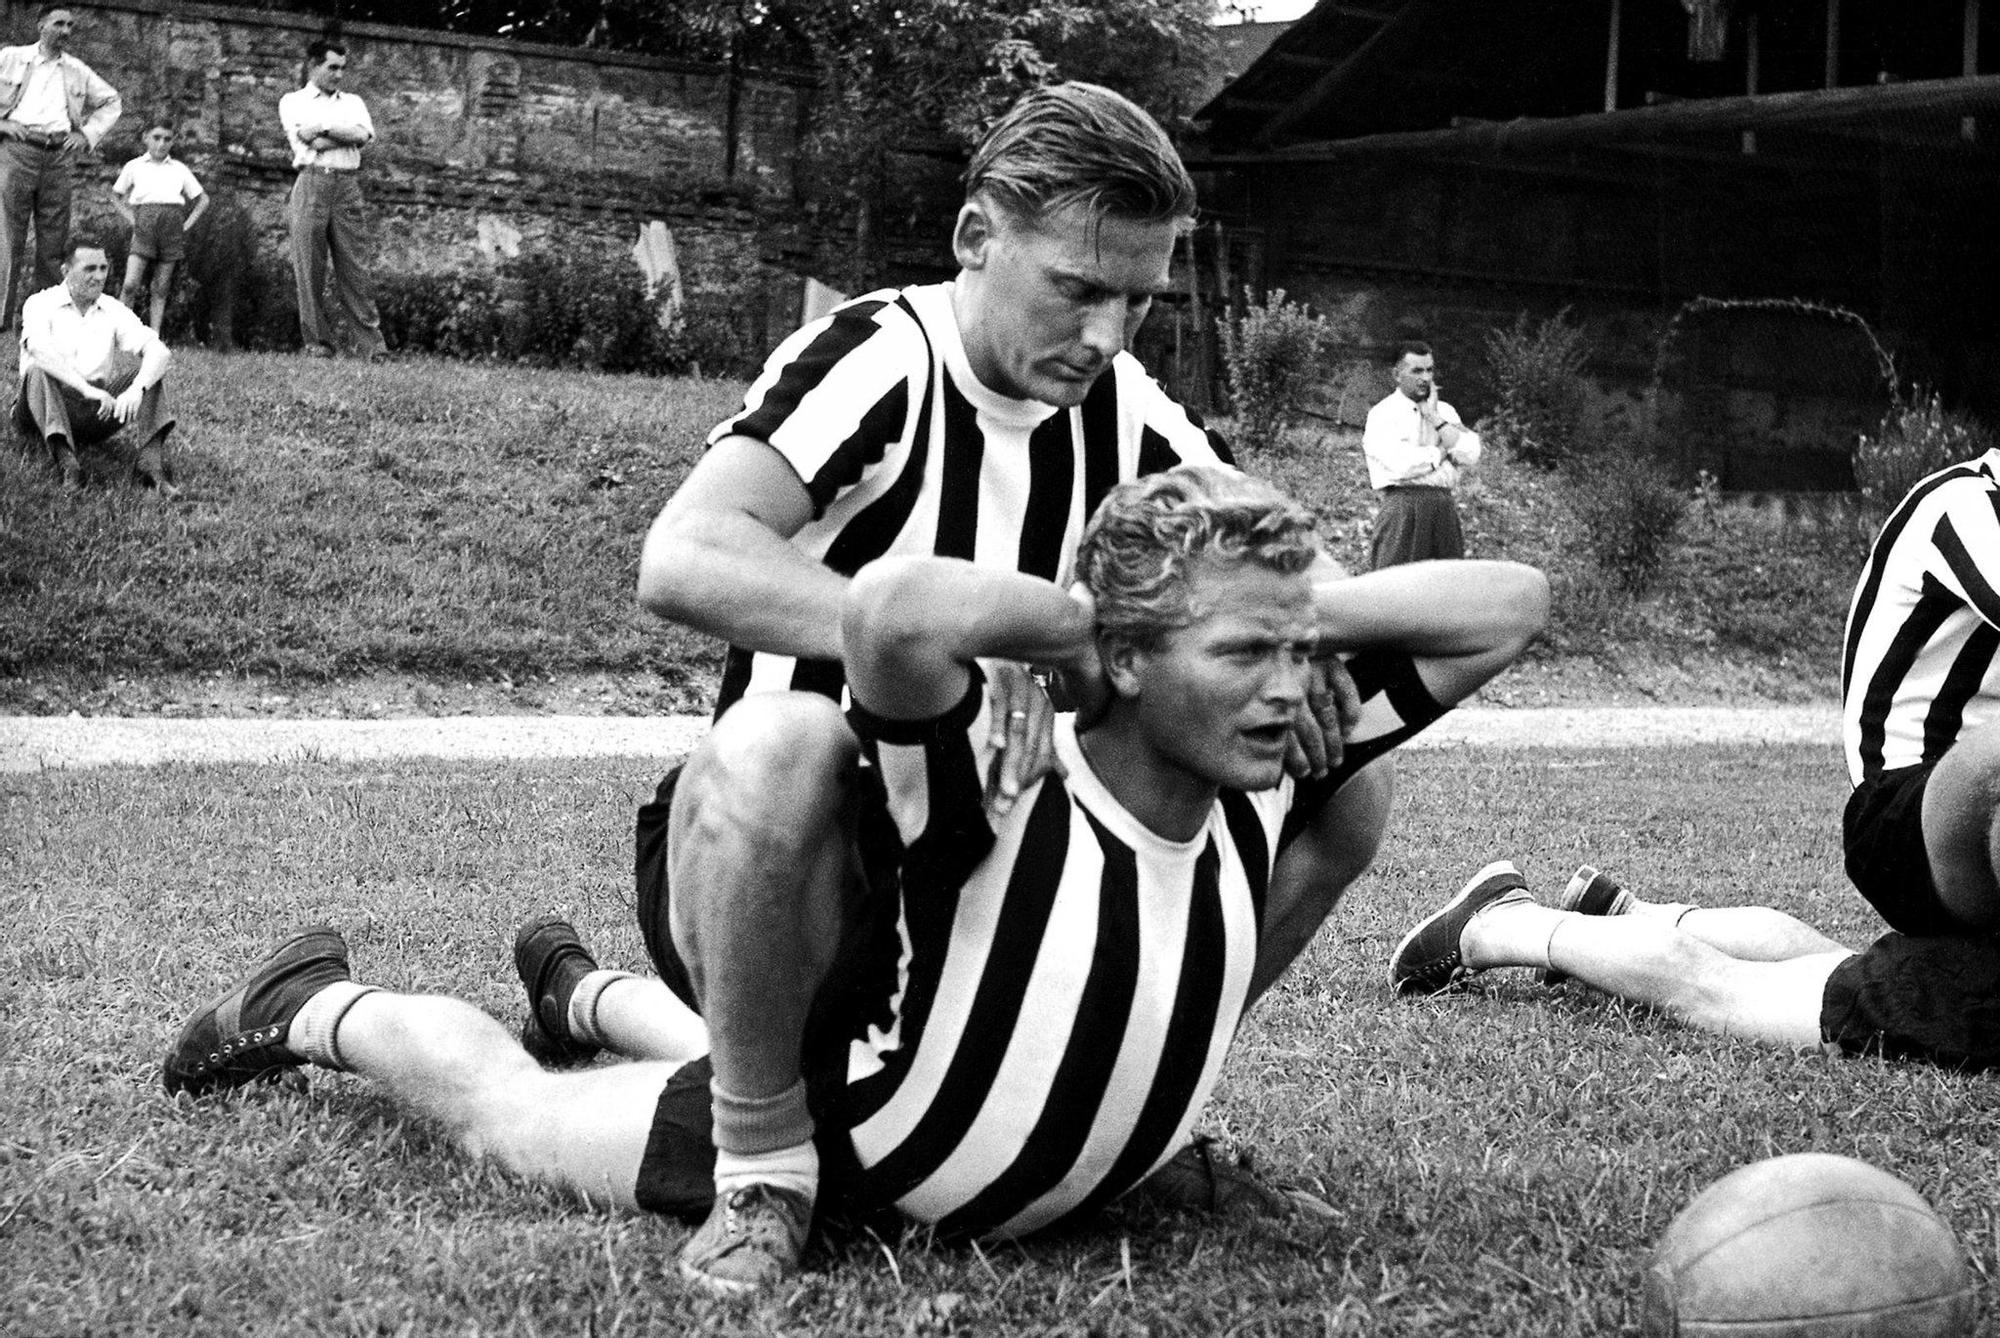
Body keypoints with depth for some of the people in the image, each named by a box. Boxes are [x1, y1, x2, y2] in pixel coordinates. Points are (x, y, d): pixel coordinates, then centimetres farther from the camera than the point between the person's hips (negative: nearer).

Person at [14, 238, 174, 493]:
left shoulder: (113, 310, 8)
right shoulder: (41, 304, -1)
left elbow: (159, 351, -7)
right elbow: (40, 350, -23)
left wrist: (136, 389, -28)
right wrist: (88, 389, -36)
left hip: (97, 413, 3)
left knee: (149, 371, -14)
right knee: (39, 370, -32)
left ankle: (151, 461, -34)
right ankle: (66, 462, -49)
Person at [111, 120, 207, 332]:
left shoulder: (179, 169, 16)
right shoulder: (134, 166, 13)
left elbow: (203, 200, 19)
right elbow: (116, 195, 21)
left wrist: (187, 225, 6)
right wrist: (130, 218, 6)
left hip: (172, 224, 2)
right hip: (144, 224, -2)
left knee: (161, 289, 1)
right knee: (130, 285, -14)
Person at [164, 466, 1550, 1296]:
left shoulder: (1272, 774, -23)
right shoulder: (1002, 794, -42)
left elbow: (1513, 601, -19)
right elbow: (895, 606, -64)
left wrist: (1294, 615, -32)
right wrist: (1090, 619, -48)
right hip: (838, 1147, -6)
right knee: (499, 1104, 17)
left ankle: (582, 989, 66)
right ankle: (319, 1007, 47)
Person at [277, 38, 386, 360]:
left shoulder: (352, 102, 21)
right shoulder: (293, 101, 12)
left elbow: (365, 135, 1)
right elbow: (310, 143, -6)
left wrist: (324, 129, -4)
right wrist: (347, 134, -2)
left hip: (348, 186, 2)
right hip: (312, 184, -2)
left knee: (355, 268, -4)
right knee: (310, 269, -4)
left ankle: (372, 344, -9)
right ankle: (317, 342, 0)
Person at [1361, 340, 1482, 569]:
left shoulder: (1445, 411, 17)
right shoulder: (1382, 414, 0)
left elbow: (1471, 456, 3)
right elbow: (1401, 465, -15)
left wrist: (1436, 419, 0)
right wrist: (1441, 452, 0)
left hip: (1444, 507, 5)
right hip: (1403, 505, -5)